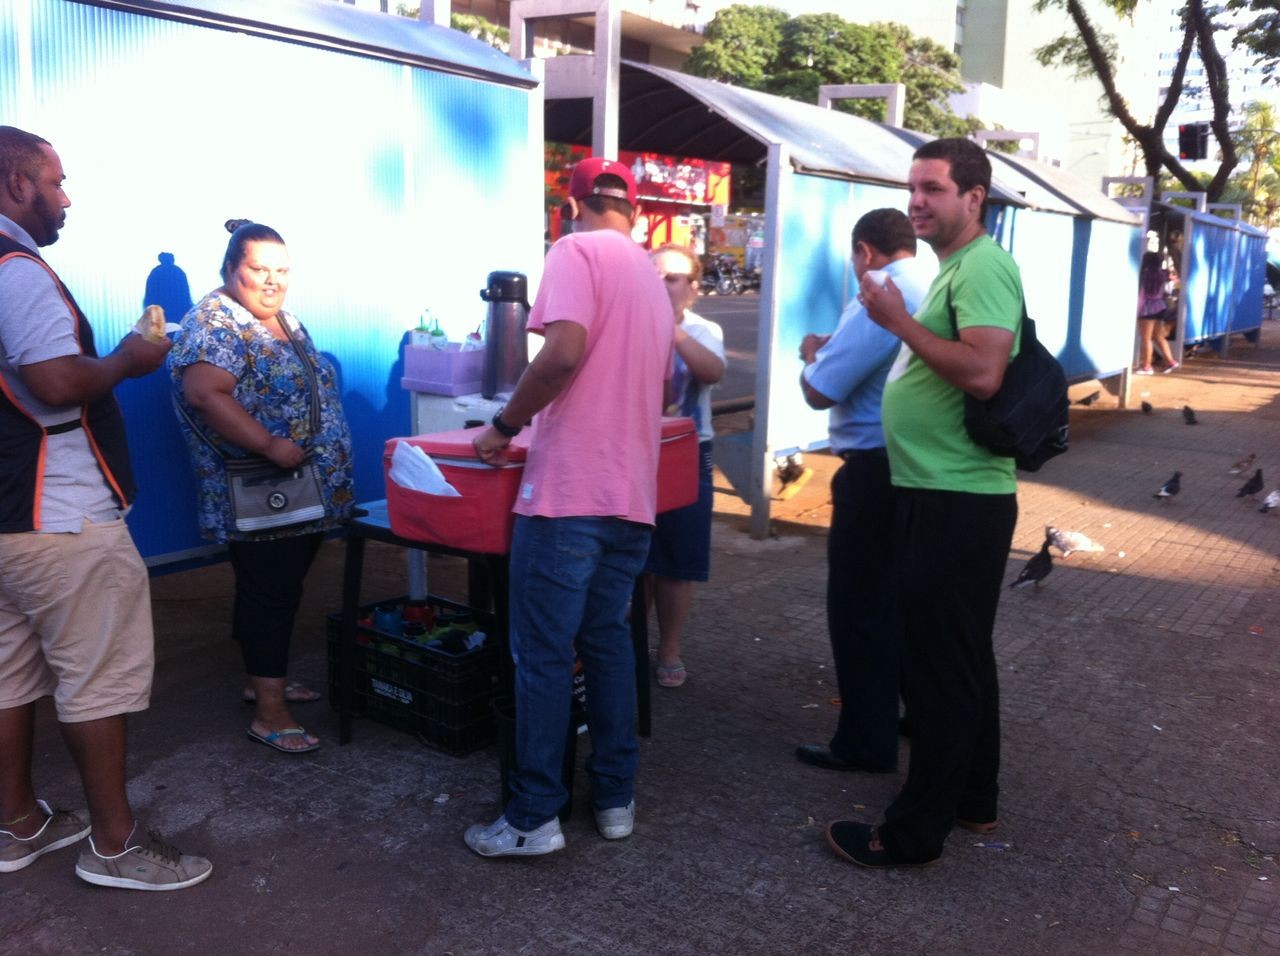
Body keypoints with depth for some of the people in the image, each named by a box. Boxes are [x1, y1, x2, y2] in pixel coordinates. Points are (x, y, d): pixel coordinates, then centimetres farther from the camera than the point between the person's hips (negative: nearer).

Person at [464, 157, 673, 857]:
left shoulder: (576, 252, -6)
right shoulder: (653, 278, 18)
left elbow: (564, 352, -22)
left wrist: (505, 425, -10)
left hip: (568, 491, -8)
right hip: (632, 494, 8)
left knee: (543, 655, 0)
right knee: (608, 642, 16)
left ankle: (533, 819, 8)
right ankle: (615, 798, 22)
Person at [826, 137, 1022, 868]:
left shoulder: (983, 266, -15)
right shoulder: (957, 268, 18)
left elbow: (983, 374, -28)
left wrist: (898, 319, -21)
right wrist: (899, 328, 9)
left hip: (957, 500, -11)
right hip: (943, 493, 11)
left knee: (940, 663, -3)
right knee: (960, 656, 18)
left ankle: (917, 830, 8)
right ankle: (973, 798, 31)